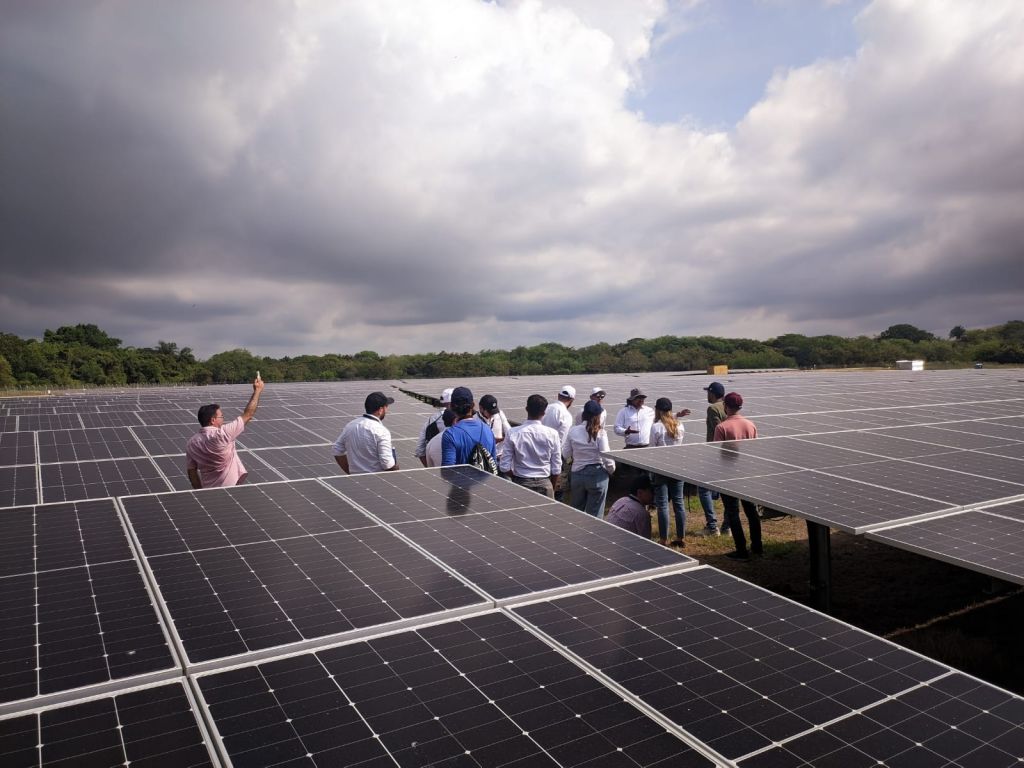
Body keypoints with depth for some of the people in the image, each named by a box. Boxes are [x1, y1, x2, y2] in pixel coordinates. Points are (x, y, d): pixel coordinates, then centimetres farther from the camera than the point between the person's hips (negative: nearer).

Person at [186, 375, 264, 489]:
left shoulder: (192, 443, -1)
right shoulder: (221, 434, -19)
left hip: (209, 492, 6)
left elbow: (191, 472, 5)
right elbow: (247, 415, -13)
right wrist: (257, 390, -3)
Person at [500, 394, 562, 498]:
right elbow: (556, 469, -4)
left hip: (521, 484, 0)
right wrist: (553, 489, 12)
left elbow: (504, 467, -8)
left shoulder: (513, 434, -10)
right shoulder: (552, 434, -9)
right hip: (545, 485, 0)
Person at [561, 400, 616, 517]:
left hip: (577, 475, 3)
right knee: (594, 515, 7)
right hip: (597, 475, -3)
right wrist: (611, 470, 6)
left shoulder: (573, 431, -4)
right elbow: (606, 456, -13)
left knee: (576, 512, 19)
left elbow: (565, 455, 0)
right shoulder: (600, 432, -12)